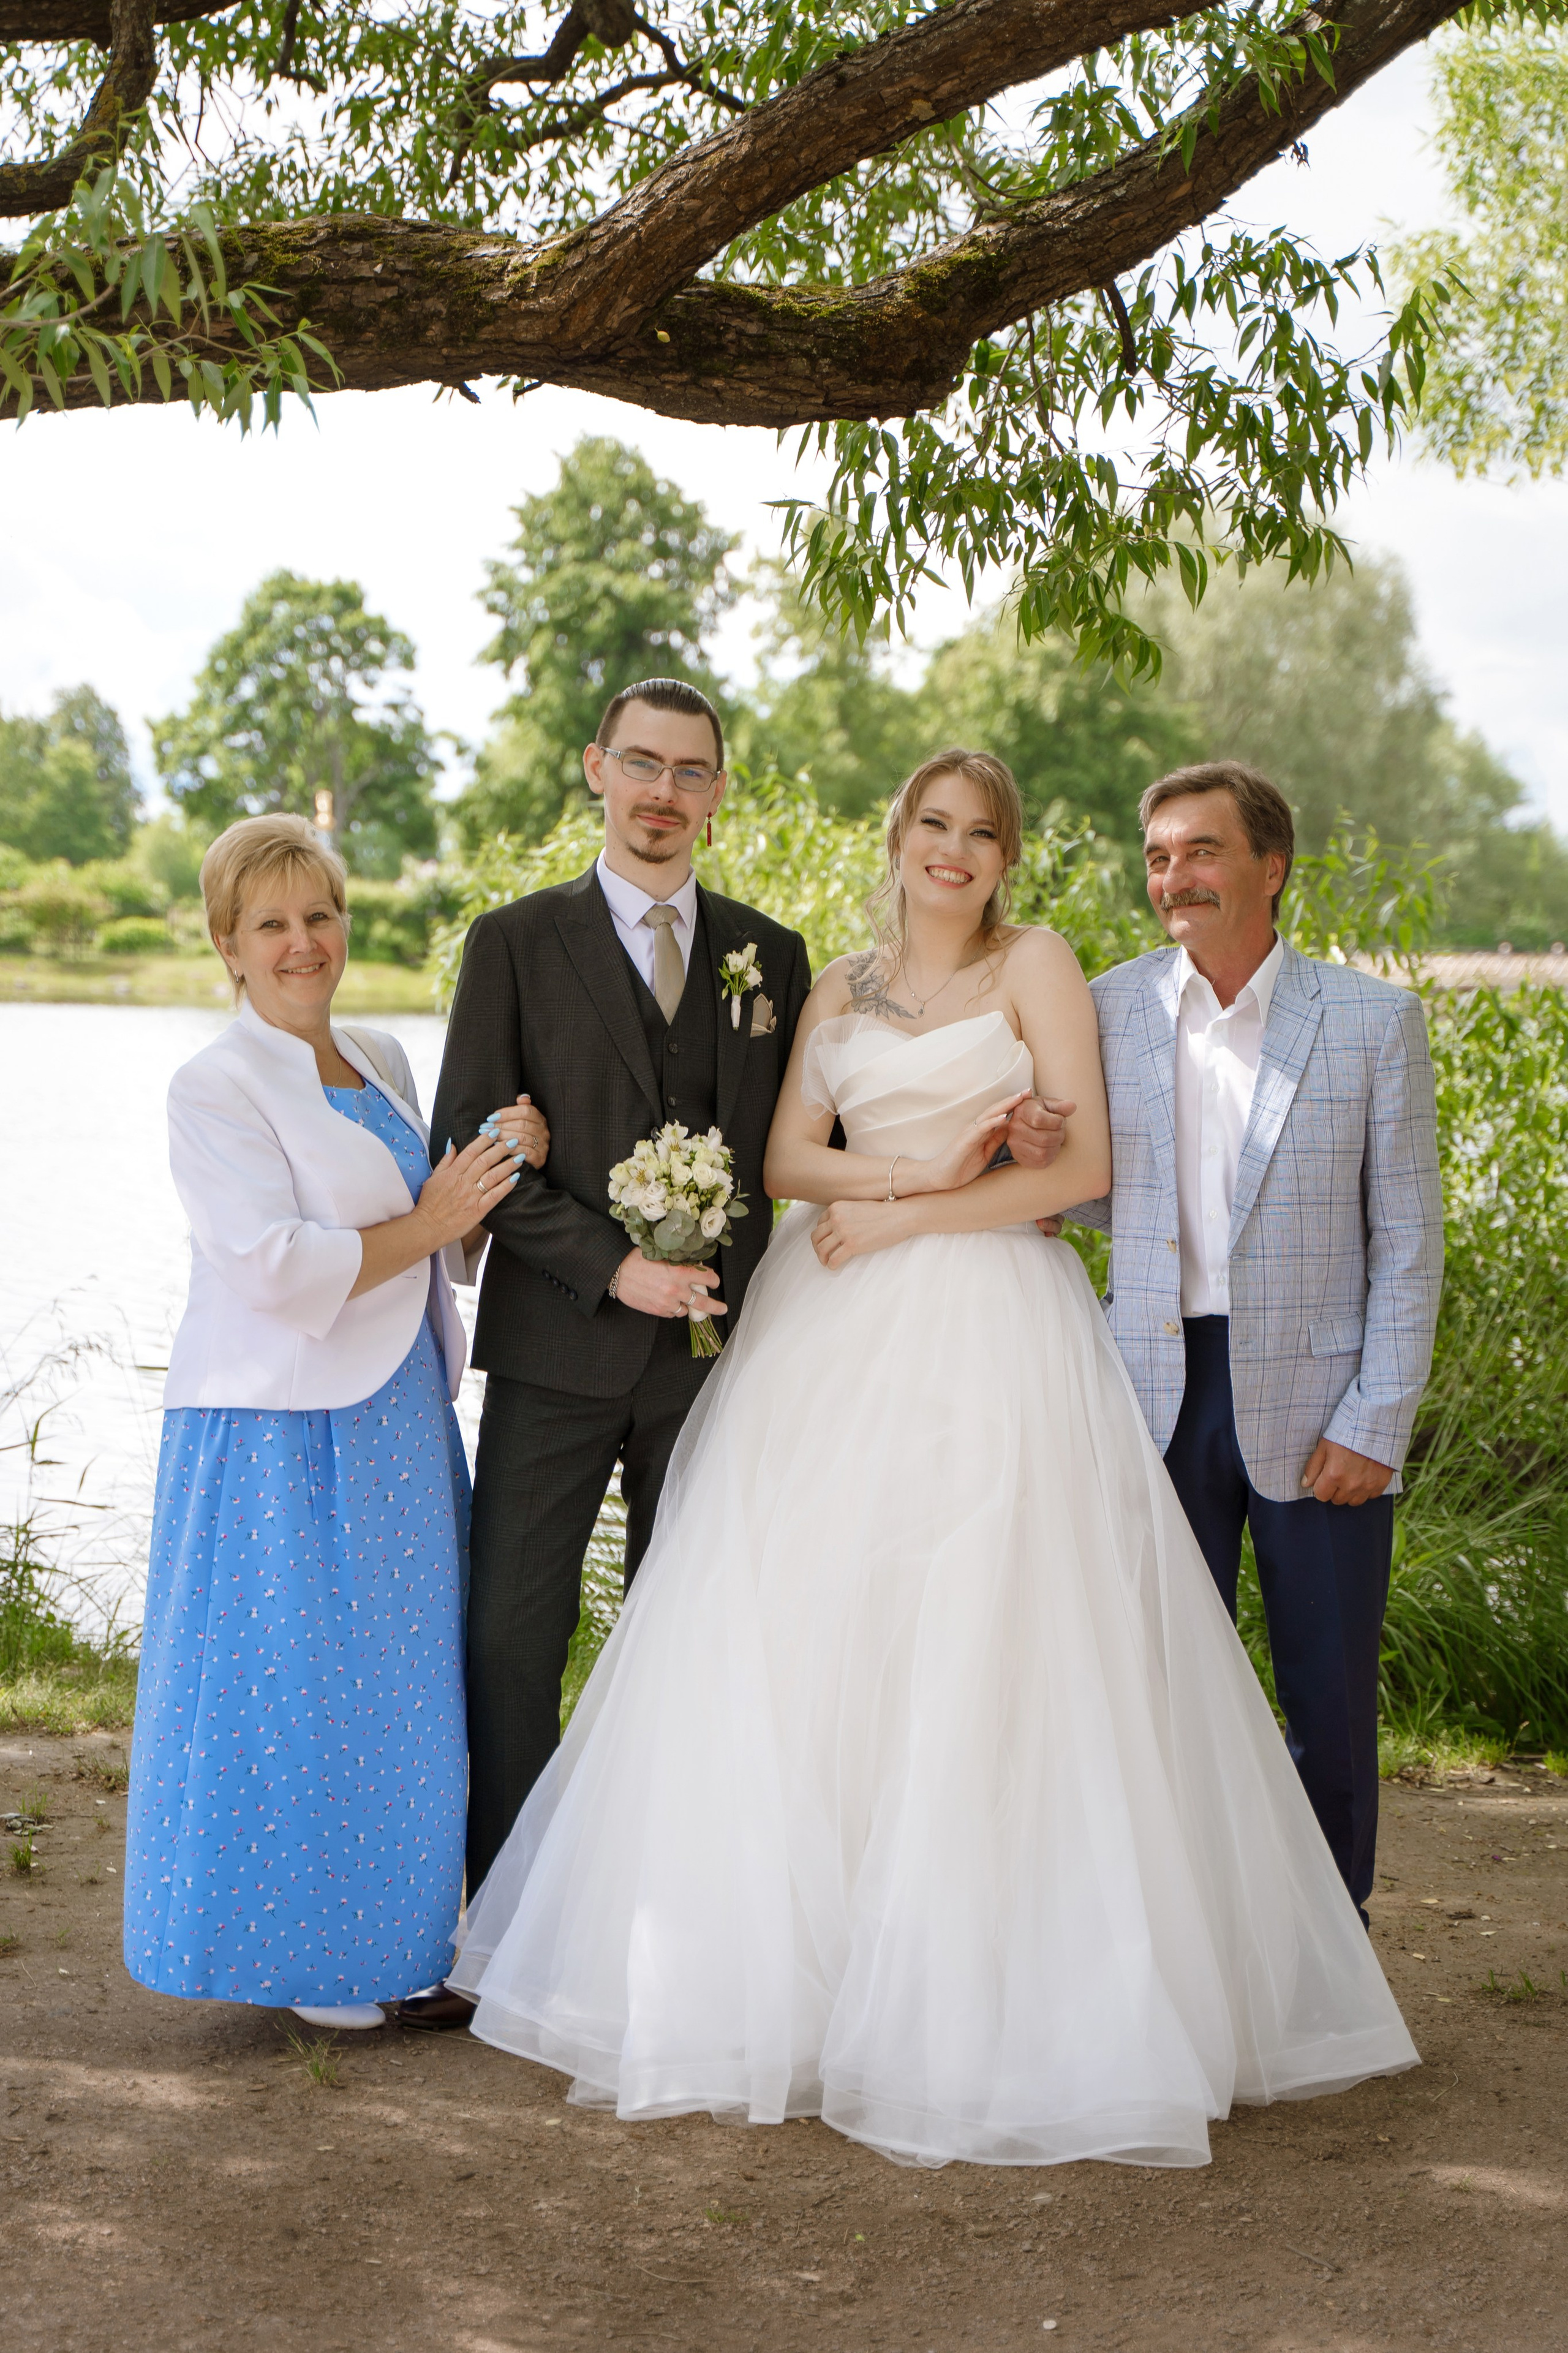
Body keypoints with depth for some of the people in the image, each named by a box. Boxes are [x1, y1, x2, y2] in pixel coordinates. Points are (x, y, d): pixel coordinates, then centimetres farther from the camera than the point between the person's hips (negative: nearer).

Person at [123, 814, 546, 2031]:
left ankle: (385, 1934, 25)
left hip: (398, 1427, 7)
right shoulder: (216, 1086, -10)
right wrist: (427, 1224, -15)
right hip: (281, 1437, -7)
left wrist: (506, 1160, -3)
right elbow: (274, 1263, -20)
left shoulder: (383, 1063, 13)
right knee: (292, 1689, 0)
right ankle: (295, 1949, 15)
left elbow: (448, 1228, 16)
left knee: (397, 1688, 13)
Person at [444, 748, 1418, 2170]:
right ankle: (793, 1960, 11)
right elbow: (784, 1157, 6)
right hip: (834, 1340, 5)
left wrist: (899, 1217, -8)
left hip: (985, 1336, -4)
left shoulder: (1037, 968, 2)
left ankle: (981, 1992, 3)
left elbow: (1084, 1168, -6)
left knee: (974, 1655, -6)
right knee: (799, 1645, 1)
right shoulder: (840, 991, 16)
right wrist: (919, 1164, -11)